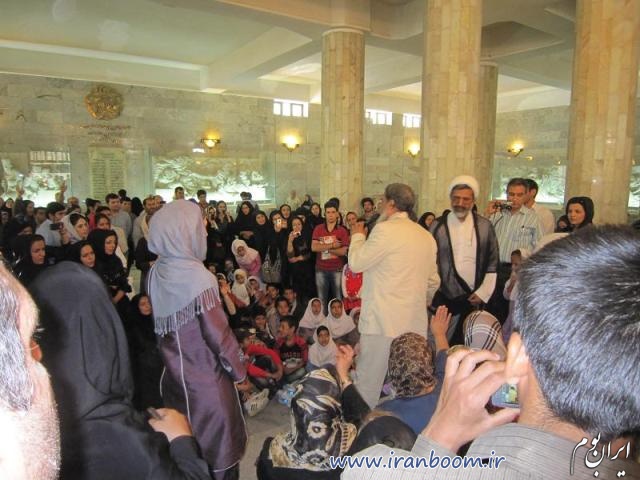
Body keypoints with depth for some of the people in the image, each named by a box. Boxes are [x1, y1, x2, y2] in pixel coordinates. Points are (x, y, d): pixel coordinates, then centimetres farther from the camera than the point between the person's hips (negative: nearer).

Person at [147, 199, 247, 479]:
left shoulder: (156, 272, -5)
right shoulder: (197, 277, -24)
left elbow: (161, 324, 5)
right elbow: (218, 333, -19)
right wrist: (239, 370, -4)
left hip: (174, 374, 7)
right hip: (205, 380, -6)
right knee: (216, 448, 13)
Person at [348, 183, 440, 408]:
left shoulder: (385, 230, -11)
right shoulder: (427, 236, 12)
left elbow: (356, 263, -6)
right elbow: (433, 282, 18)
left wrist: (358, 236, 10)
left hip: (383, 321, -7)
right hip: (415, 322, 7)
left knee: (369, 384, 3)